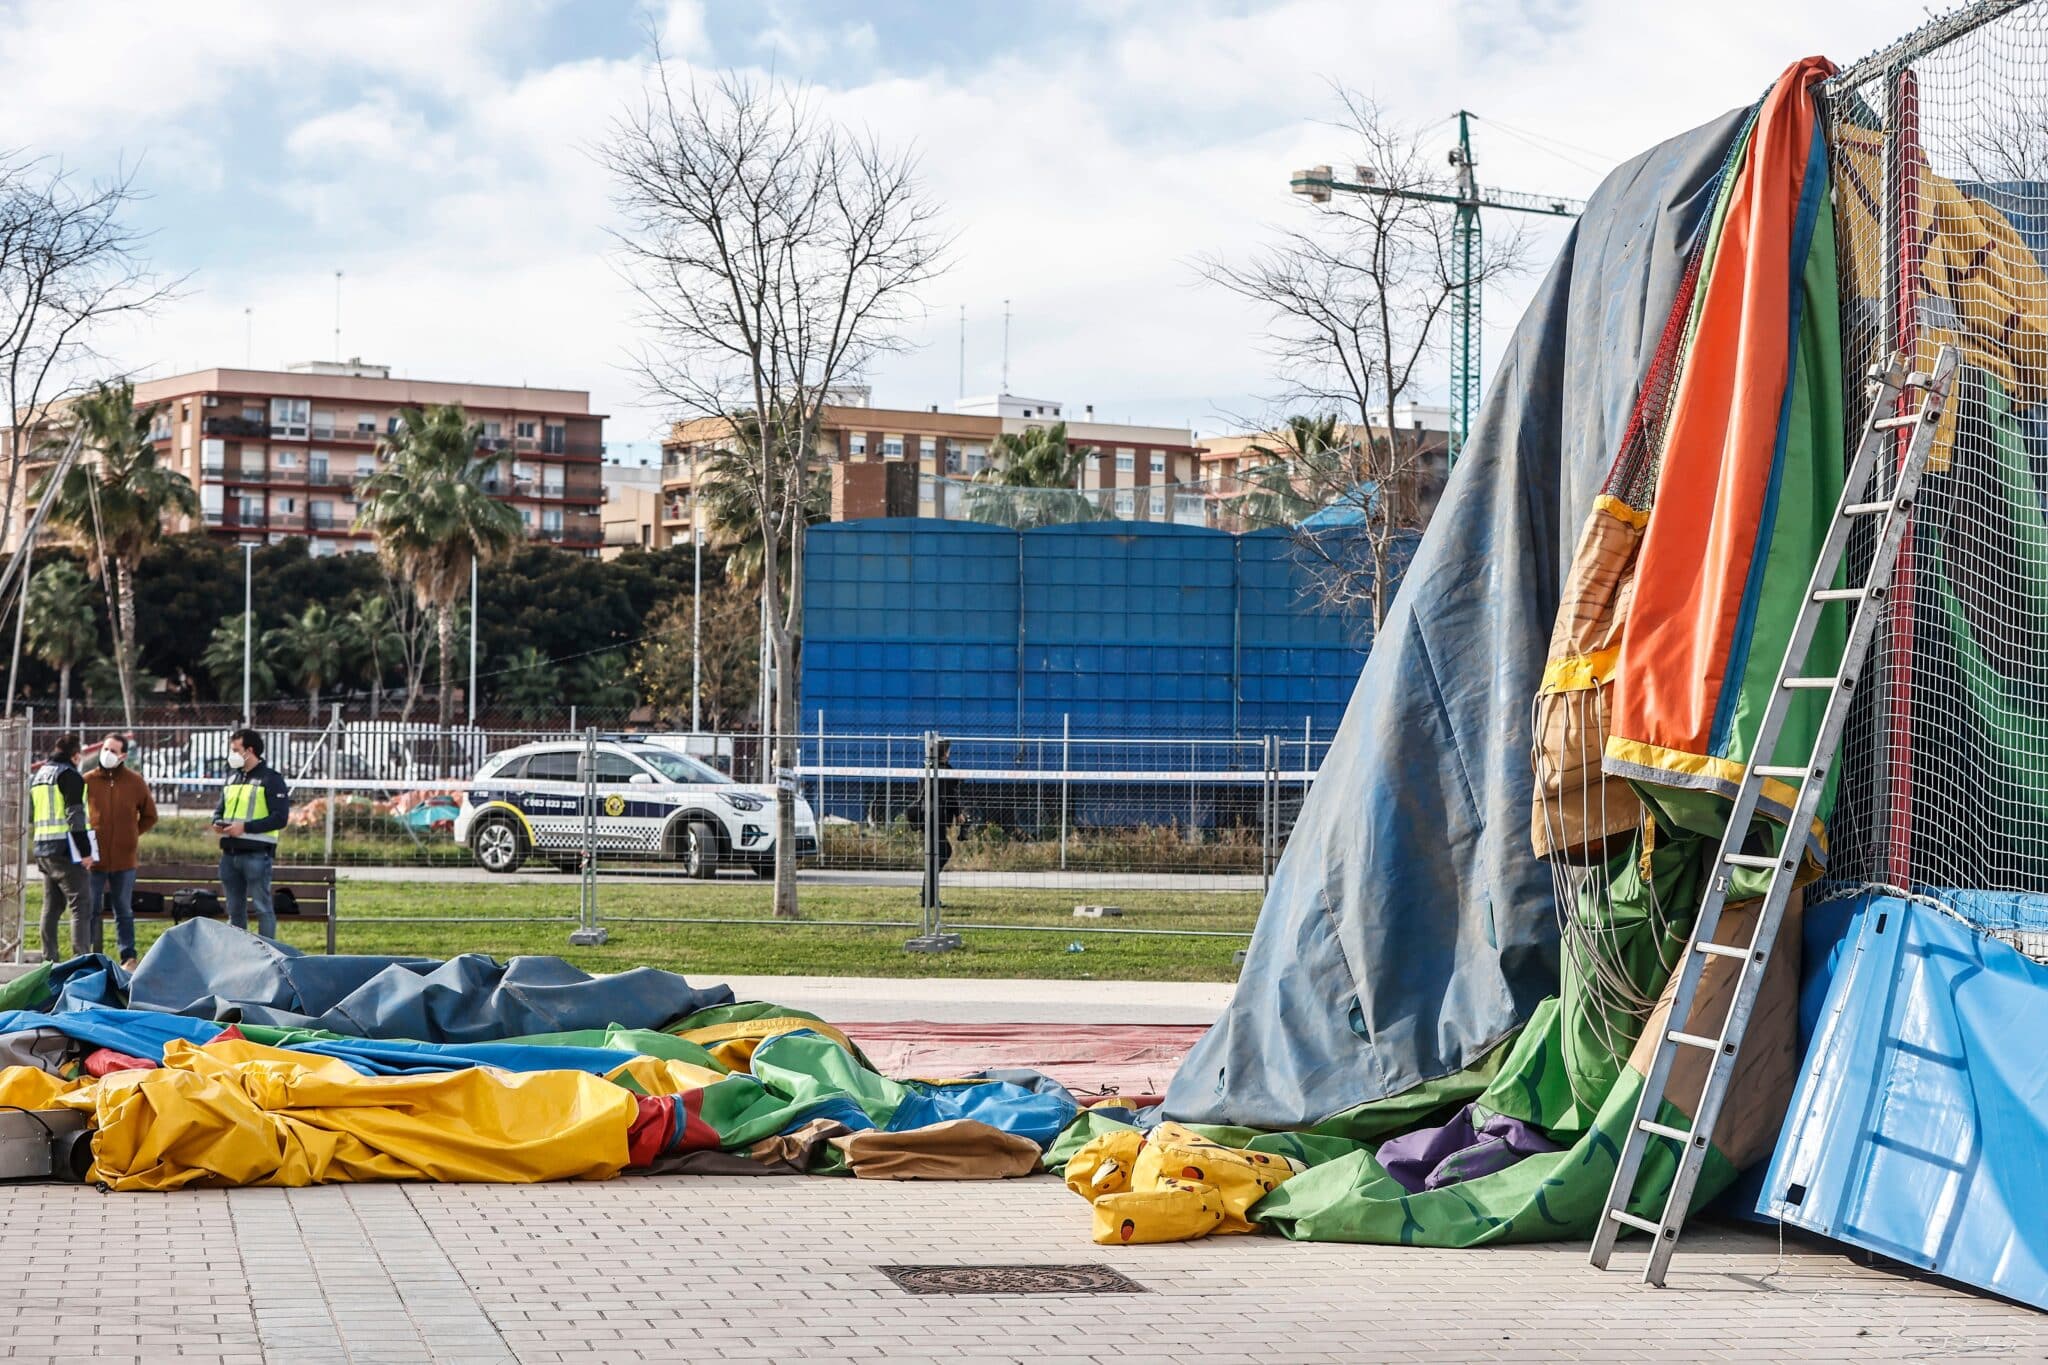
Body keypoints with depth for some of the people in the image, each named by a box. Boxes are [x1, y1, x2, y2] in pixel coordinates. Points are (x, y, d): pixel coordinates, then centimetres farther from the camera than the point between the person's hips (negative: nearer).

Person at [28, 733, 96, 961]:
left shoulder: (38, 776, 19)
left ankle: (48, 958, 16)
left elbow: (31, 816, 23)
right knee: (80, 907, -9)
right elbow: (75, 816, -16)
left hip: (43, 850, 8)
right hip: (65, 849, -8)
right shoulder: (69, 775, -8)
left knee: (51, 906, 14)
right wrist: (85, 851, -15)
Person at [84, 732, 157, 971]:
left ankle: (129, 957, 16)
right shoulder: (88, 780, -1)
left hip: (124, 858, 0)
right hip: (94, 858, 0)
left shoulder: (135, 781, 0)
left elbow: (150, 816, 12)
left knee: (124, 911, 10)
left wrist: (132, 835, 4)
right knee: (90, 909, 4)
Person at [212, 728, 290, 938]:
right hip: (229, 853, 7)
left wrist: (245, 827, -19)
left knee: (262, 907, -5)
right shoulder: (233, 778, 17)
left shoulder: (271, 779, -6)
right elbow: (220, 808, 29)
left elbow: (280, 818, -13)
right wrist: (217, 821, 4)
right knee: (234, 909, 13)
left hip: (257, 854, -7)